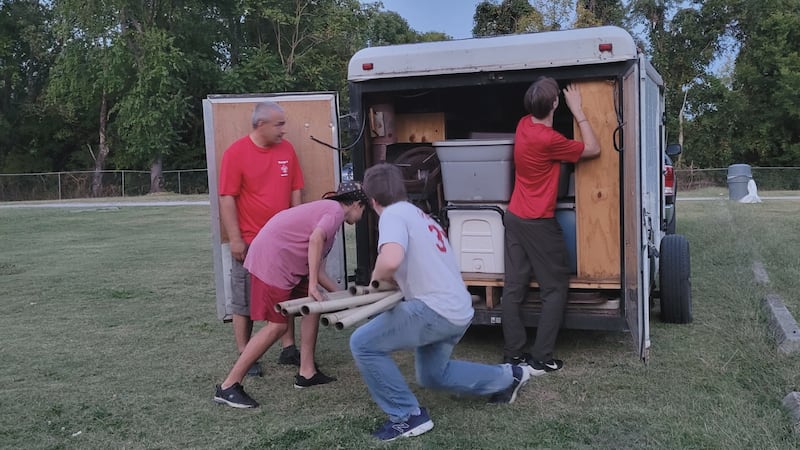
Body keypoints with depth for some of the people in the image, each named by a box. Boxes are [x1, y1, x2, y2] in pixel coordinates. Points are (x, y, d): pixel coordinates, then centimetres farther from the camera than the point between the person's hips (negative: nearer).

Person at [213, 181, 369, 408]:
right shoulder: (336, 210, -4)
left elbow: (317, 269, 21)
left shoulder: (326, 209, 24)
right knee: (277, 326, -10)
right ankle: (228, 387, -5)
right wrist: (313, 286, -25)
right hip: (271, 258, -11)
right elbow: (316, 239, -26)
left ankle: (306, 373, 18)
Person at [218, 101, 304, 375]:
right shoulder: (236, 153, -10)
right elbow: (226, 199, -11)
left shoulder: (287, 149, 4)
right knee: (244, 301, 4)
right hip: (249, 242, -5)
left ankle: (289, 349, 24)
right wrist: (235, 239, -14)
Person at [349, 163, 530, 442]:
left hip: (436, 310, -10)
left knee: (362, 344, -6)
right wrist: (390, 280, 28)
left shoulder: (393, 214, -9)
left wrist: (377, 278, -8)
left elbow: (390, 260, -29)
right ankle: (507, 378, 36)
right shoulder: (418, 215, 20)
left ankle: (408, 416, 1)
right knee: (432, 375, 29)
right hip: (459, 311, 10)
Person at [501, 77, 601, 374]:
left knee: (514, 287, 7)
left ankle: (513, 355, 11)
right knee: (555, 289, 3)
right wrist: (577, 110, -2)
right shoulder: (549, 140, -20)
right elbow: (593, 150, -7)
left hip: (514, 217, 8)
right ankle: (541, 359, 2)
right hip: (539, 223, -8)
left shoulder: (524, 125, 3)